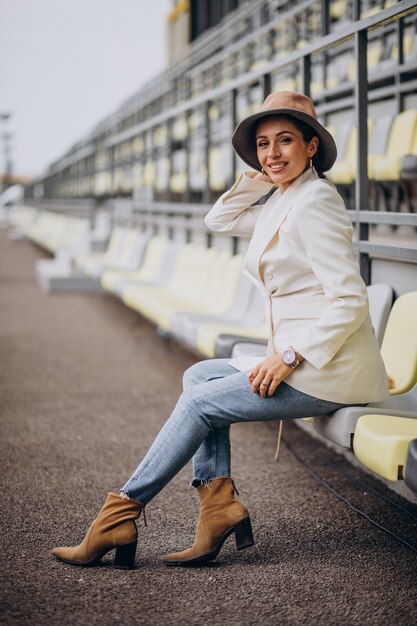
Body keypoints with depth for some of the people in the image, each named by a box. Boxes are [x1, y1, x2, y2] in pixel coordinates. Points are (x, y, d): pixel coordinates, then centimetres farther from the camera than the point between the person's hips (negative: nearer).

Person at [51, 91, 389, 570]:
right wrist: (259, 175, 11)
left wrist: (289, 356, -22)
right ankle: (219, 505, 0)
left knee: (200, 402, -8)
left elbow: (350, 301, -21)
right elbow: (219, 221, 23)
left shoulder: (314, 202, -15)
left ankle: (119, 517, 1)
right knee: (198, 377, 7)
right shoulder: (283, 201, 14)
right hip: (302, 360, 9)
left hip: (328, 369, -9)